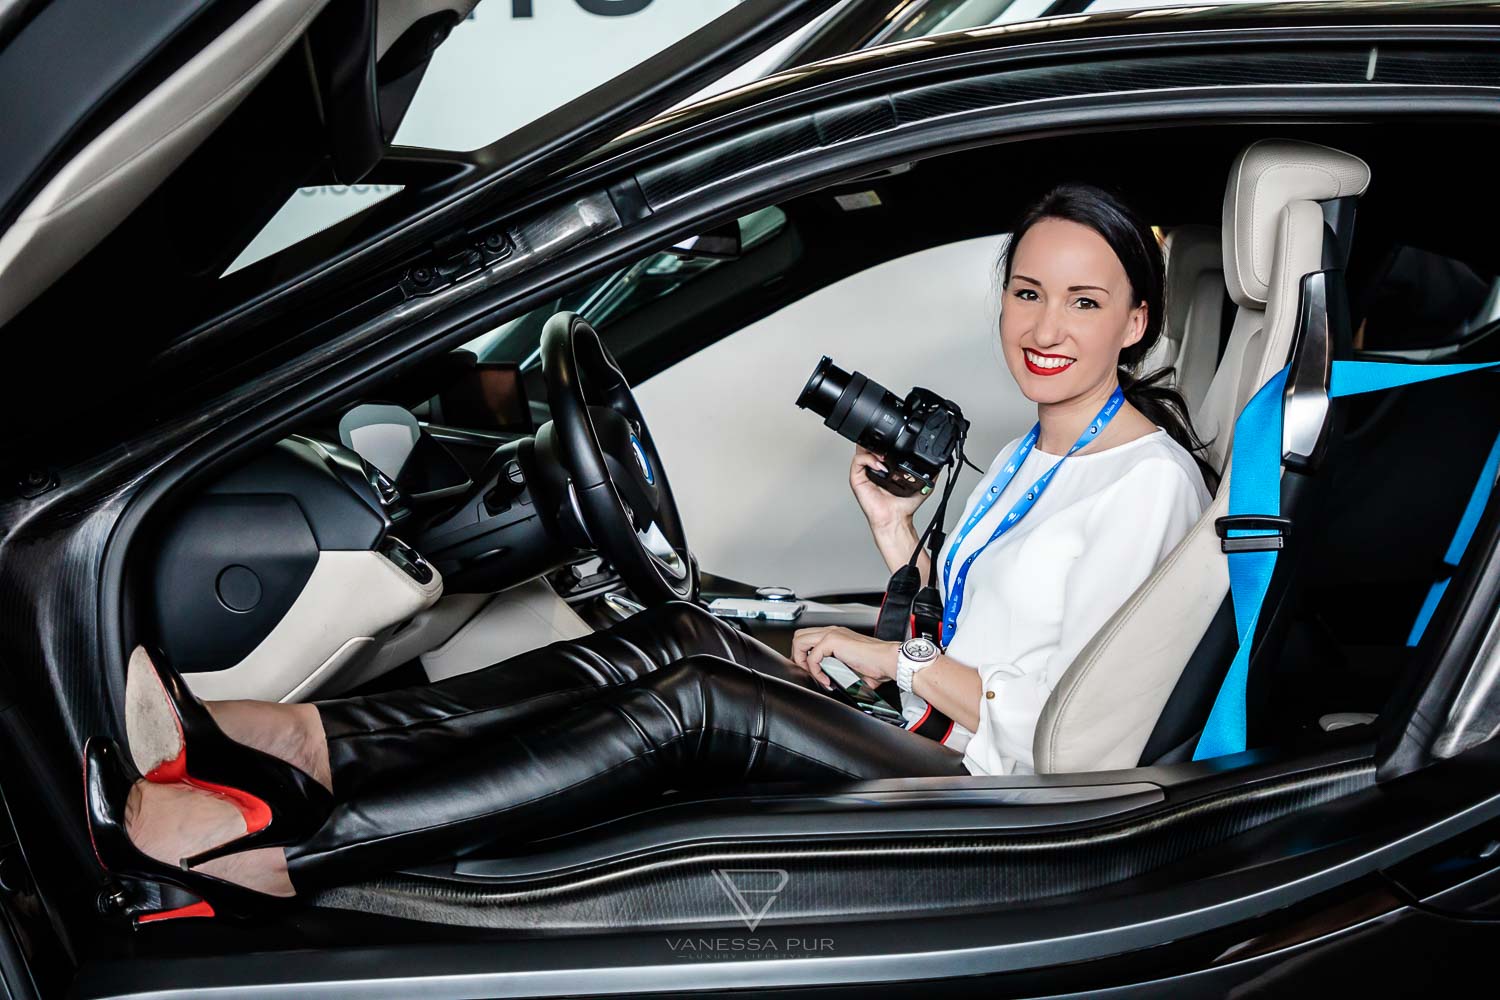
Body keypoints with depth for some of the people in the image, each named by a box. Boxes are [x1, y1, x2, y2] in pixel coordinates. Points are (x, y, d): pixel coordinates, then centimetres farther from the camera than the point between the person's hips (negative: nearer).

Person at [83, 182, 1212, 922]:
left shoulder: (1149, 478, -8)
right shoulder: (1023, 457, 18)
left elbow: (1054, 724, -15)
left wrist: (895, 660, -7)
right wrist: (895, 534, 4)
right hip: (918, 744, 8)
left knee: (690, 704, -27)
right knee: (678, 637, -15)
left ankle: (274, 851, -31)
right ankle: (304, 743, -24)